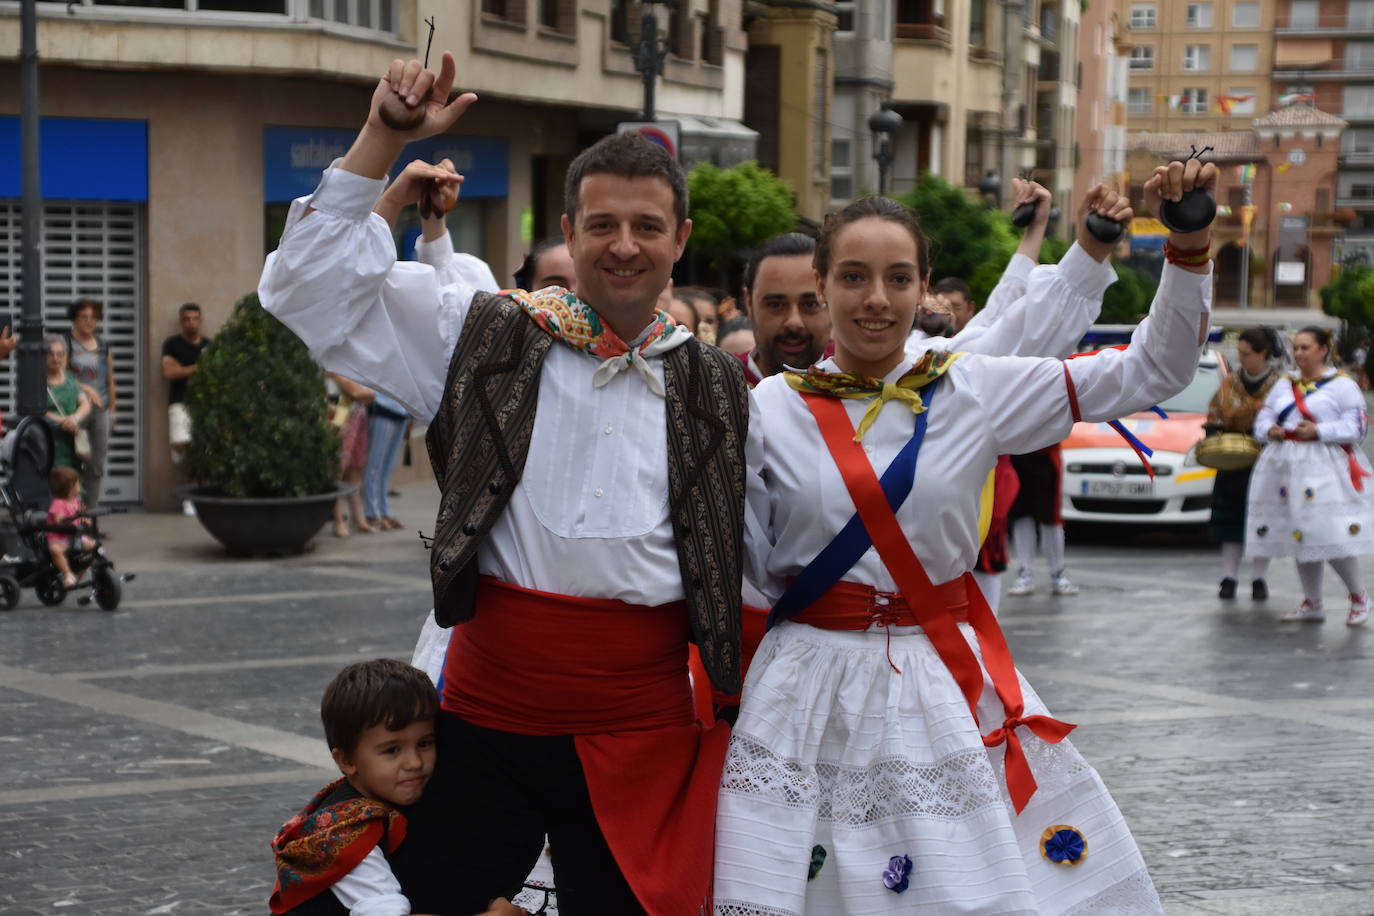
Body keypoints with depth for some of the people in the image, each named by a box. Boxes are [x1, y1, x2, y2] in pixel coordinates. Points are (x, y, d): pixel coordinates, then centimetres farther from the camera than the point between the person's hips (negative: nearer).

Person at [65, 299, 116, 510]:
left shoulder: (103, 347, 16)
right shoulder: (66, 344, -1)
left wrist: (112, 412, 15)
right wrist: (85, 389, -18)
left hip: (100, 409, 5)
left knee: (97, 462, 5)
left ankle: (92, 506, 10)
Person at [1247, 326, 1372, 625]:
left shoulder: (1342, 384, -1)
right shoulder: (1284, 385, 17)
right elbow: (1263, 416, 19)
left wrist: (1319, 431, -17)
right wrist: (1269, 430, -3)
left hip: (1327, 469, -6)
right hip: (1287, 466, 6)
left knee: (1333, 539, -12)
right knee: (1300, 537, 8)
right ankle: (1312, 603, 19)